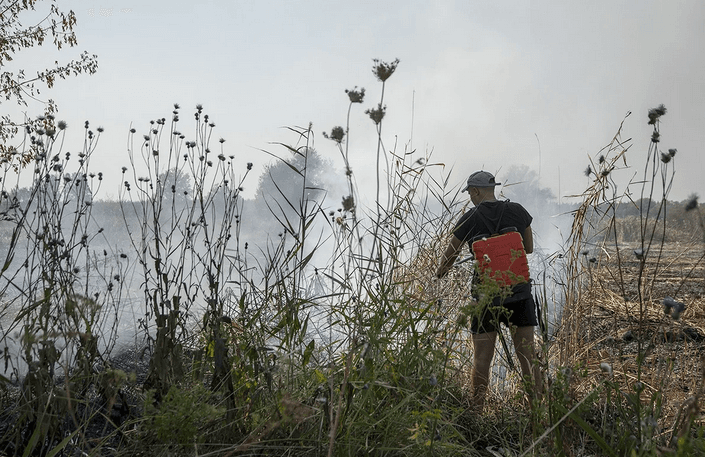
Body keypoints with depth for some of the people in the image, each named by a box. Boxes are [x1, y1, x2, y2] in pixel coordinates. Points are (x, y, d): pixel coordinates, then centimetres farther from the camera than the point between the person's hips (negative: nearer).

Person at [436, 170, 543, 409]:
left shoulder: (470, 219, -6)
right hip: (519, 293, 2)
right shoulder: (517, 211, 1)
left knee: (482, 359, 7)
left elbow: (449, 255, 6)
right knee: (528, 355, 7)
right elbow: (529, 248, 14)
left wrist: (441, 272, 26)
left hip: (486, 295, -2)